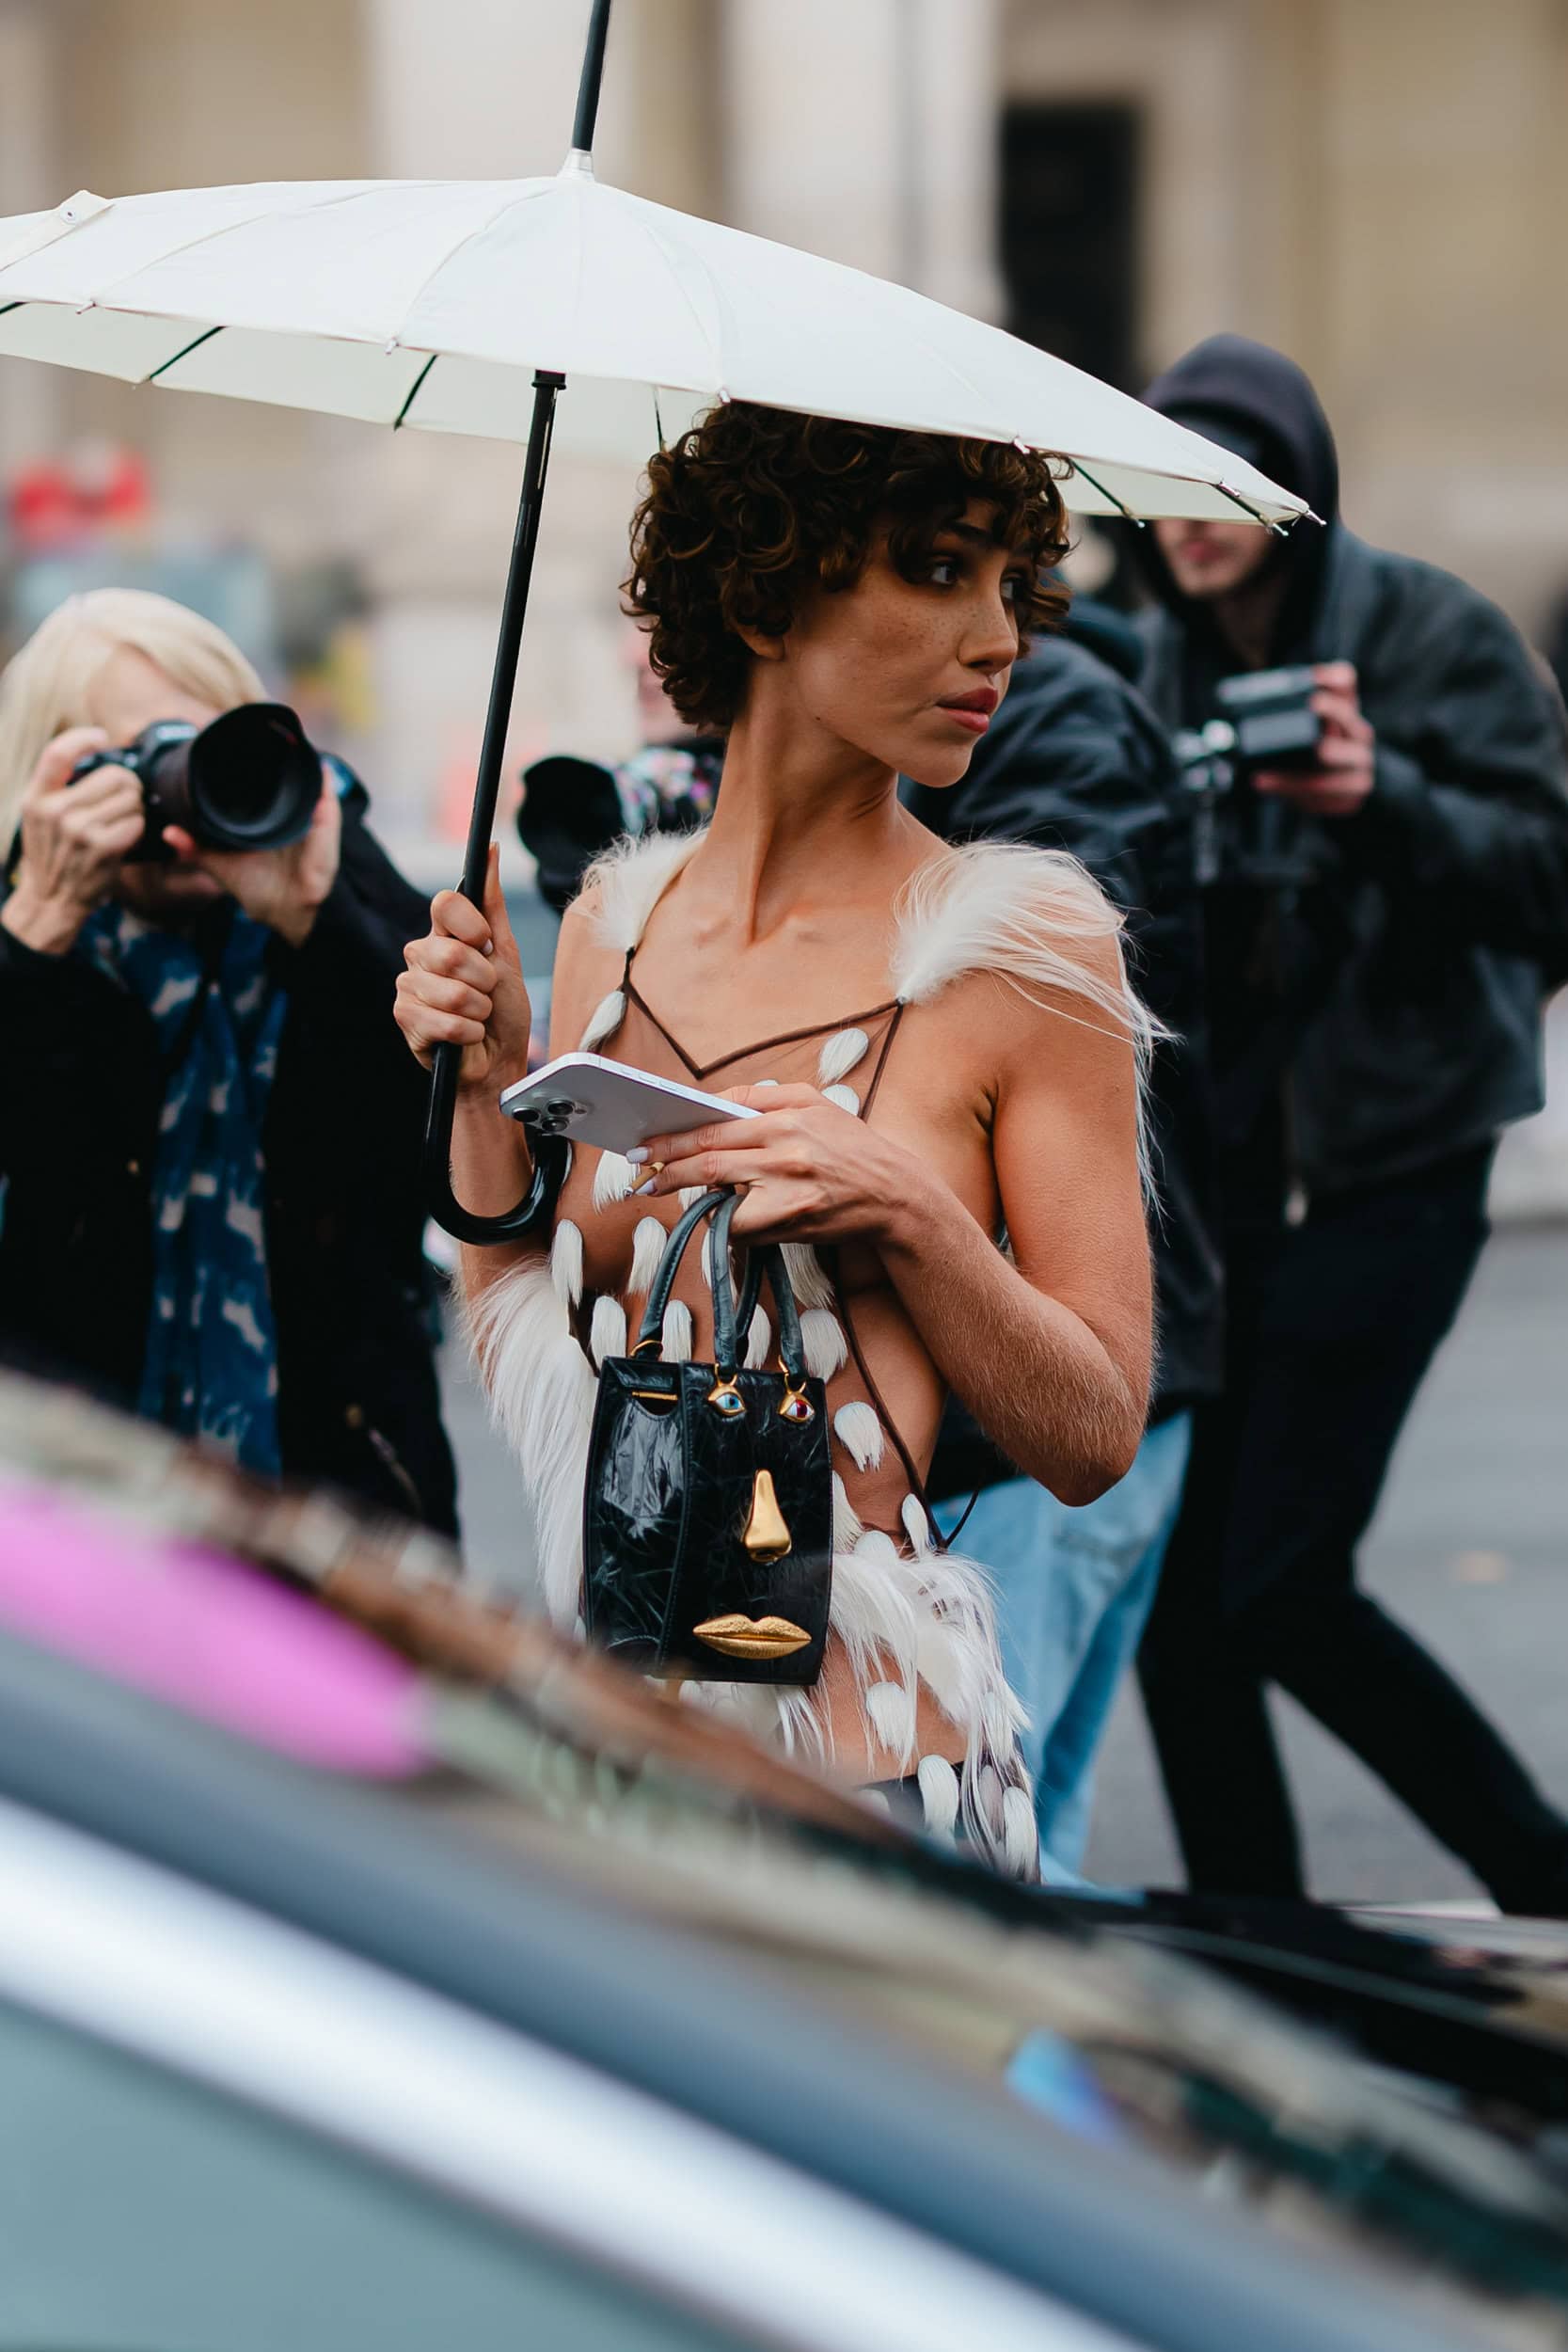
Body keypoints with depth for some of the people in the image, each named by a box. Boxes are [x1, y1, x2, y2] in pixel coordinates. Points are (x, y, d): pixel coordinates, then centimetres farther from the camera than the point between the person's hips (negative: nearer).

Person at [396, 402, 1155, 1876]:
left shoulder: (1022, 944, -4)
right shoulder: (614, 923, 8)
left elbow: (1095, 1437, -4)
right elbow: (524, 1383, 9)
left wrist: (908, 1209, -18)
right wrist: (487, 1087, -2)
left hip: (872, 1753, -4)